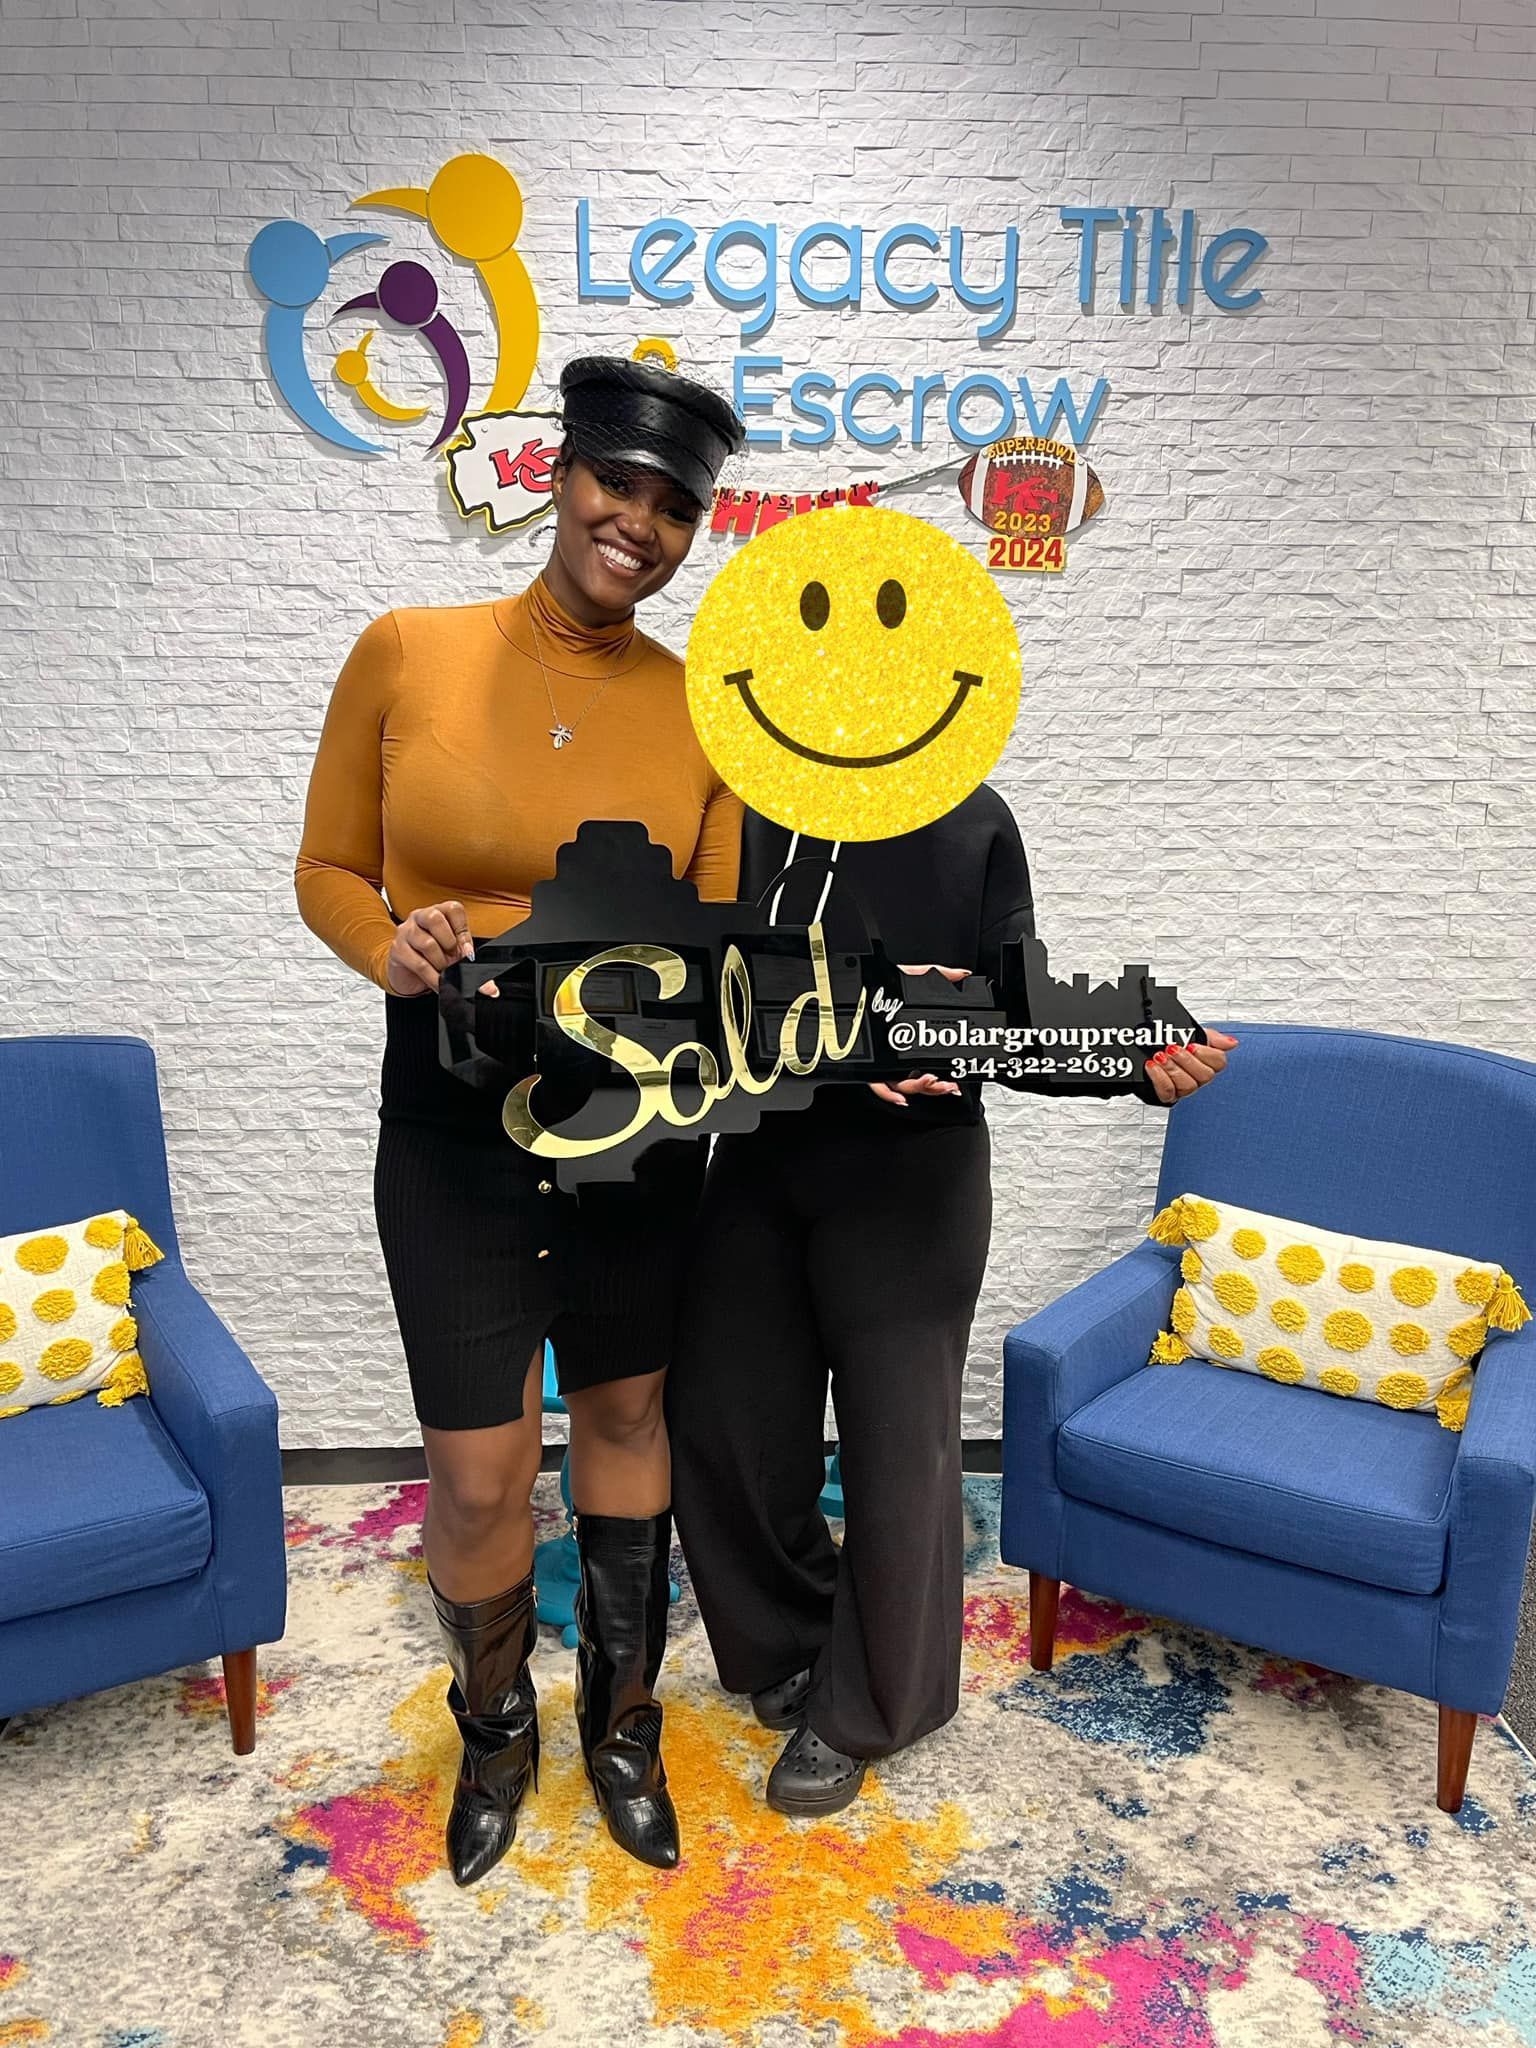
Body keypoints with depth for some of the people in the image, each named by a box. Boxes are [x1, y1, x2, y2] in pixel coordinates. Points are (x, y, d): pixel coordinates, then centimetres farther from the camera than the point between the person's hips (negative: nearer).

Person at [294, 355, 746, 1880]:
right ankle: (496, 1734, 38)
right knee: (479, 1474, 5)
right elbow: (327, 872, 3)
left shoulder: (705, 710, -3)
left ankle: (621, 1726, 43)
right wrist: (391, 948, -18)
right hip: (453, 1134, -1)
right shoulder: (406, 654, -5)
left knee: (624, 1416, 18)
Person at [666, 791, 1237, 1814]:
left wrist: (1137, 1067, -19)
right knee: (720, 1420, 9)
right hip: (763, 1153, 3)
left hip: (913, 1169, -2)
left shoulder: (975, 821, -1)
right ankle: (793, 1645, 38)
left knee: (897, 1444, 3)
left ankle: (860, 1711, 28)